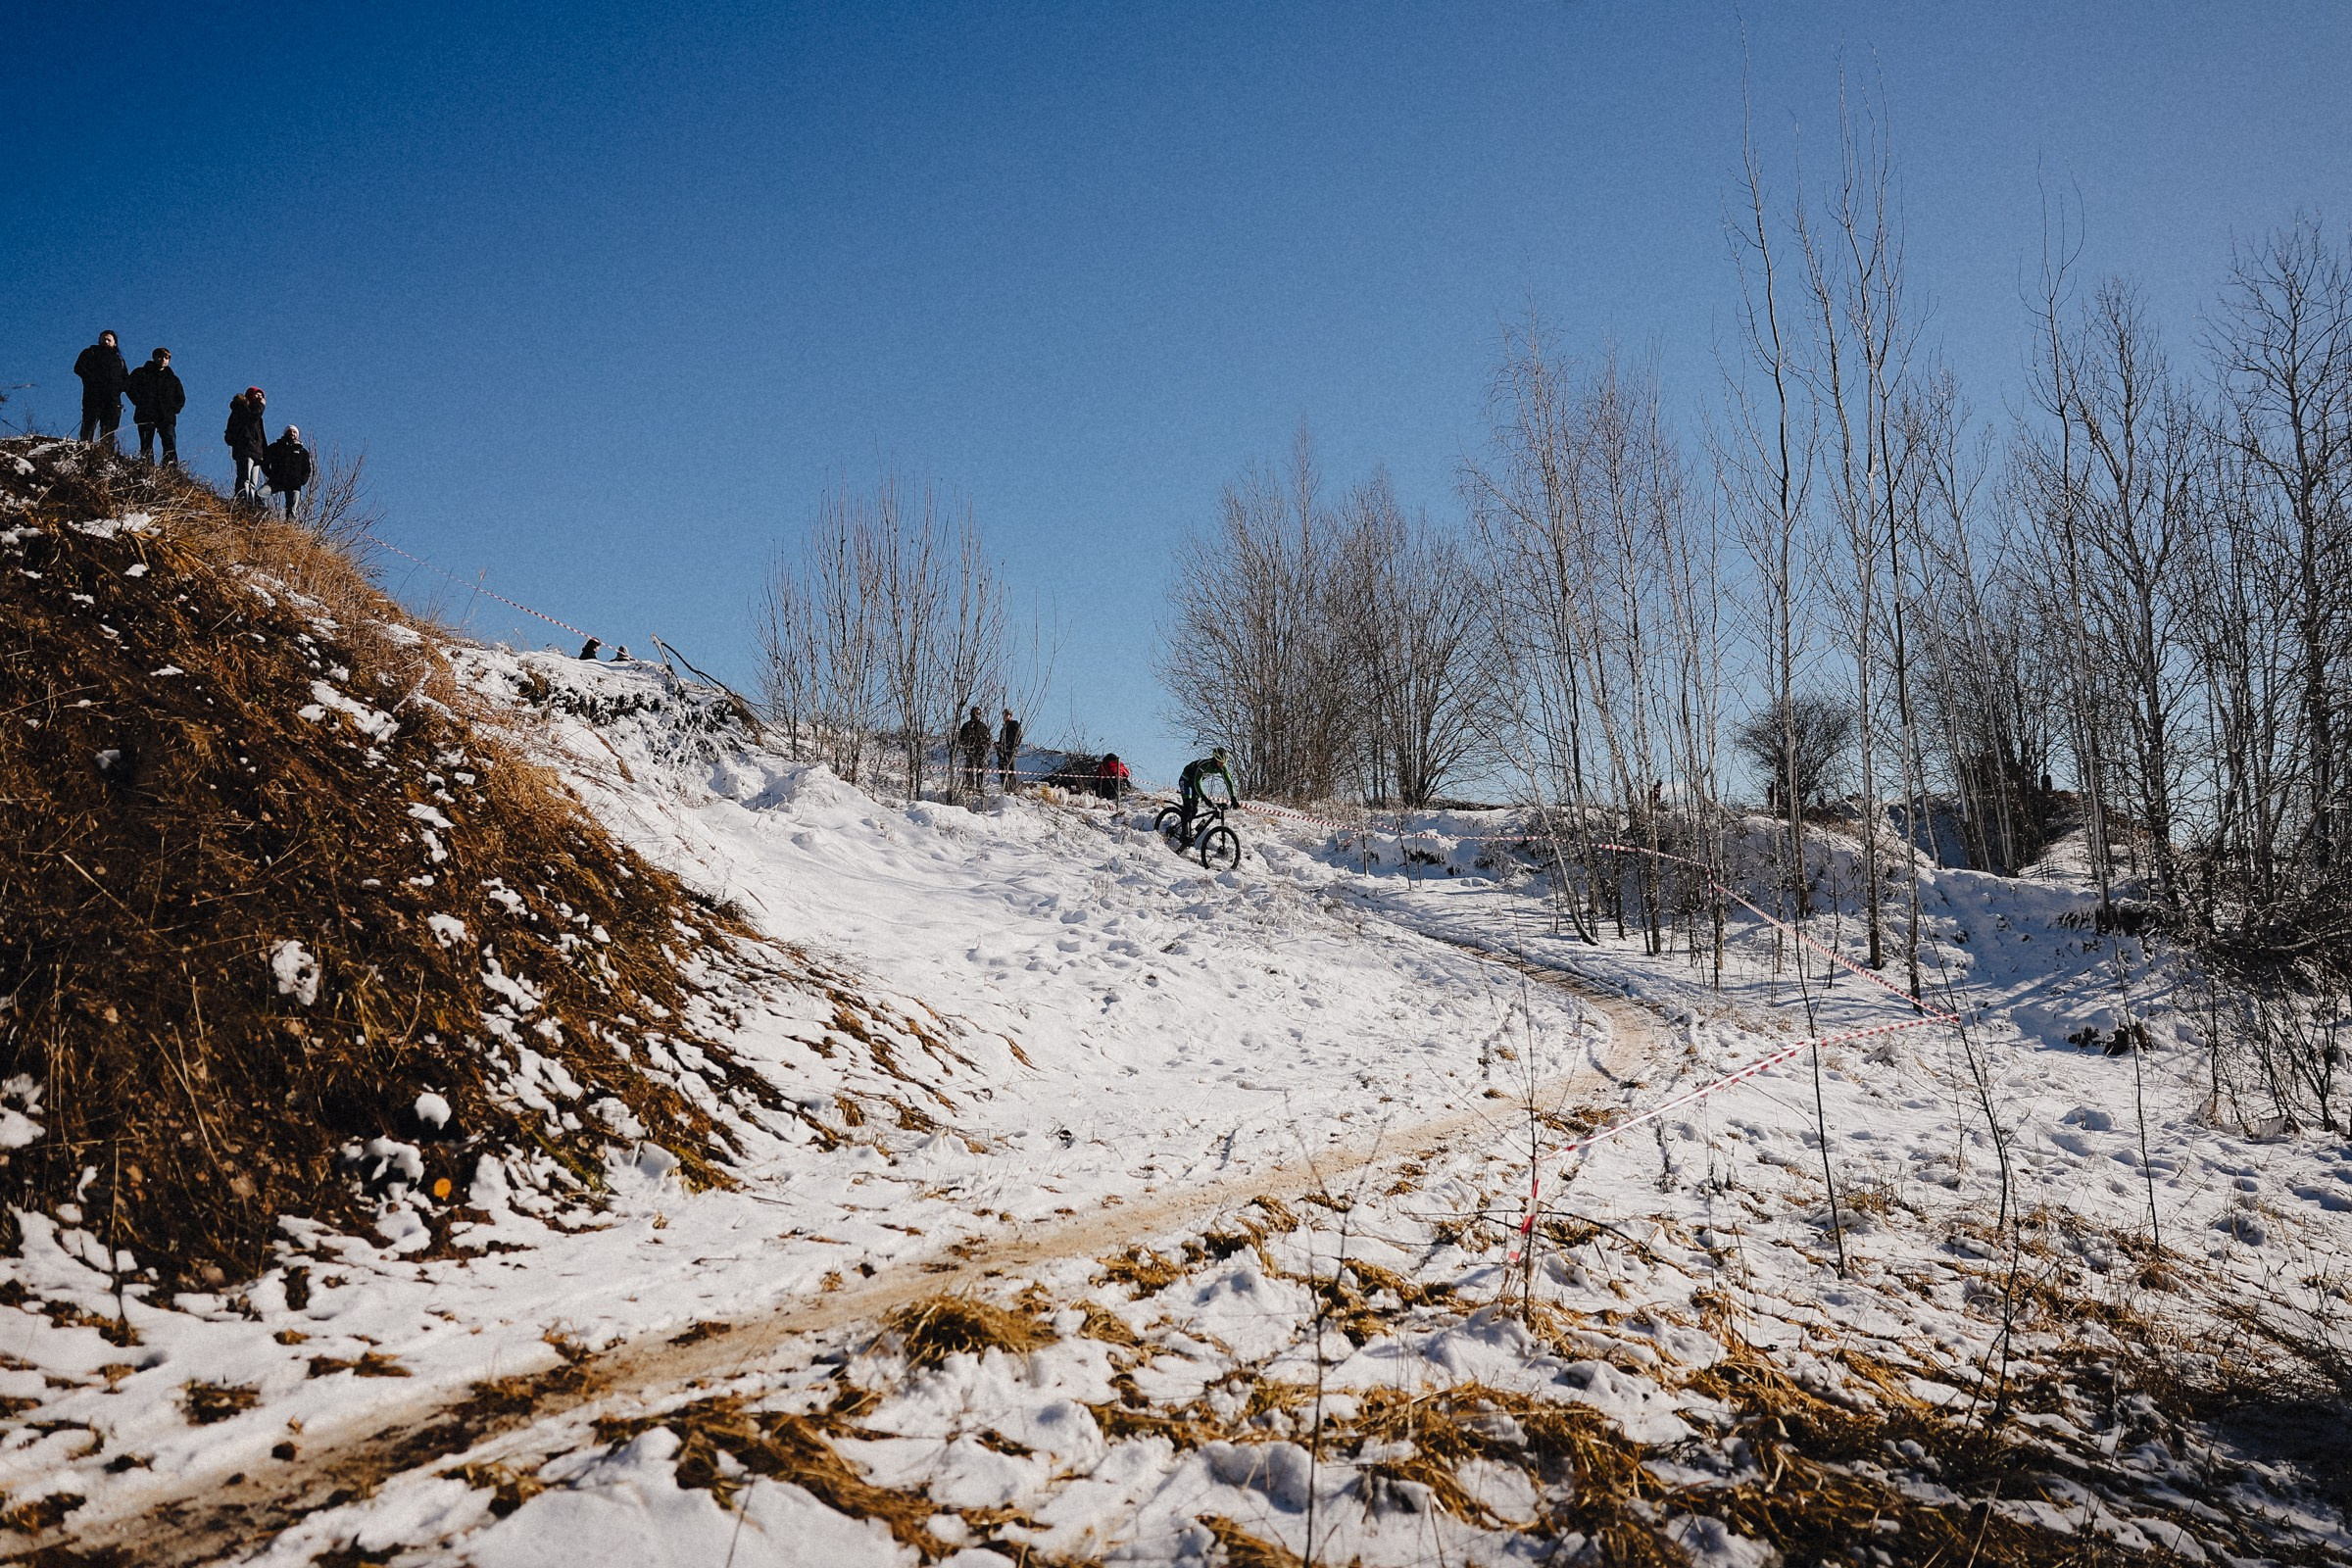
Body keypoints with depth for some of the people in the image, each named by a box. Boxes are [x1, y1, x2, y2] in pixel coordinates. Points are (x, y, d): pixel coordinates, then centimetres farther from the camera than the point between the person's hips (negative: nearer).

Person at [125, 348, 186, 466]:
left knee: (170, 448, -13)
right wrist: (141, 403, -7)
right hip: (145, 417, -1)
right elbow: (130, 388, 6)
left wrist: (172, 410, 2)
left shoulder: (173, 379, 21)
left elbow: (181, 399, 20)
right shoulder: (141, 373, 14)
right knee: (146, 446, -6)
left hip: (167, 418, 1)